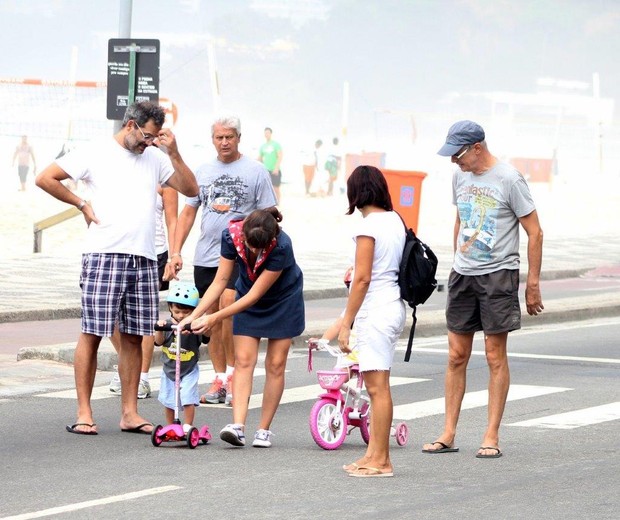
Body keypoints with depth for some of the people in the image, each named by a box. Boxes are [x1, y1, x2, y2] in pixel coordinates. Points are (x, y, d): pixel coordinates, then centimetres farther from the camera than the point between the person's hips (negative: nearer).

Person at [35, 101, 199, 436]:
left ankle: (129, 413, 10)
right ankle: (83, 413, -3)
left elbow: (191, 190, 12)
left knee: (134, 336, 6)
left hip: (144, 260, 5)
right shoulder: (96, 154, 1)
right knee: (93, 333, -5)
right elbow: (45, 178, 0)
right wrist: (82, 205, 0)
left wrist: (173, 152, 2)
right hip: (103, 256, -5)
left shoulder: (154, 158, 15)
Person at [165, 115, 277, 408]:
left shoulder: (255, 171, 2)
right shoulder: (203, 172, 14)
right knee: (212, 318, 6)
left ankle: (233, 374, -6)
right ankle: (219, 380, 14)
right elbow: (187, 213, 15)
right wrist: (176, 252, 7)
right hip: (205, 257, 5)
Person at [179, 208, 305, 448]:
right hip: (247, 297, 3)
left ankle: (264, 430, 3)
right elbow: (221, 280, -18)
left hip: (283, 300, -3)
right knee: (243, 359, -10)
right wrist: (194, 316, -26)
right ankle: (238, 425, -22)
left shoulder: (281, 247, -36)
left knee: (275, 363, -4)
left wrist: (215, 318, -32)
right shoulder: (232, 235, -26)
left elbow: (255, 294, -31)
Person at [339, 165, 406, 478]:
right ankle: (374, 454, 16)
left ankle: (381, 461, -3)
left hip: (375, 310, -9)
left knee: (377, 386, -5)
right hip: (394, 307, 9)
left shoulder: (368, 227, -14)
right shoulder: (395, 220, 10)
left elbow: (363, 279, -16)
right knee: (377, 386, 12)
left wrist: (346, 324, -12)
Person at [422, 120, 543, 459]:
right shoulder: (460, 176, 8)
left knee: (495, 356, -2)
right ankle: (449, 434, 10)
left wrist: (533, 283, -9)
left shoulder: (509, 179, -11)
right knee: (456, 356, 5)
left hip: (498, 275, -6)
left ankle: (491, 436, 3)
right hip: (462, 276, 6)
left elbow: (535, 233, -7)